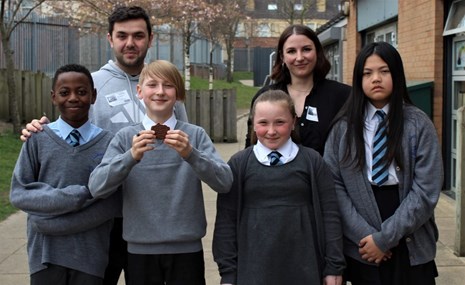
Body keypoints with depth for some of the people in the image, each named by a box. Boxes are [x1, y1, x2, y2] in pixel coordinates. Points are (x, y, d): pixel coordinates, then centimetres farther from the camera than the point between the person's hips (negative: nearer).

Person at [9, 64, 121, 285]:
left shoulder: (108, 142, -3)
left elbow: (114, 202, -4)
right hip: (46, 252, 0)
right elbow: (19, 194, -4)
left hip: (90, 254, 0)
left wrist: (56, 222, -12)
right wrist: (80, 195, -14)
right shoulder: (38, 139, -1)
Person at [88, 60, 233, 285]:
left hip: (186, 249, 0)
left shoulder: (195, 135, 0)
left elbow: (224, 182, -10)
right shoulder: (125, 137, 1)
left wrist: (190, 154, -25)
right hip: (141, 249, 1)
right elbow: (96, 188, -9)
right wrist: (131, 157, -24)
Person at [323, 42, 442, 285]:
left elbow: (426, 191, -9)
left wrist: (385, 237, -13)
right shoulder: (343, 126, 0)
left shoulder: (418, 124, -5)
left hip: (409, 246, -1)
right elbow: (333, 184, -4)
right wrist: (364, 234, -13)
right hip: (361, 246, 1)